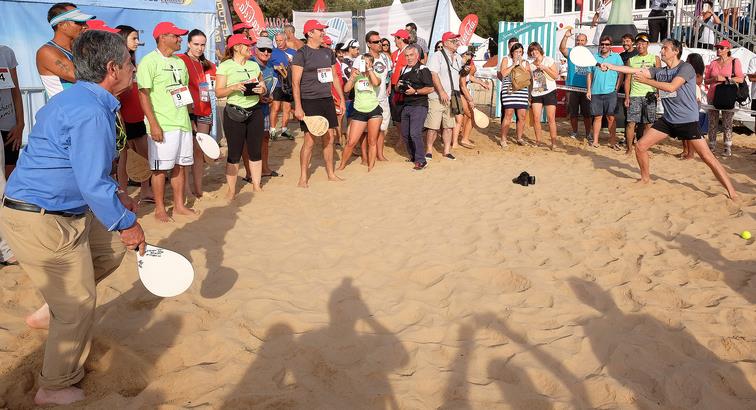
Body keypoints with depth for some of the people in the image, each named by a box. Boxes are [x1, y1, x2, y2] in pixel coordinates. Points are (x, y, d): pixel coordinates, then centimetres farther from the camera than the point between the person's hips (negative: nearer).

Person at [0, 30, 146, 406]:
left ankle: (50, 311, 27)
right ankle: (55, 389, 23)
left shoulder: (79, 99, 10)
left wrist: (115, 192, 21)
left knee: (112, 246, 21)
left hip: (61, 212, 10)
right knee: (78, 309, 2)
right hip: (42, 223, -10)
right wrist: (126, 223, -15)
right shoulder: (91, 112, -24)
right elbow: (93, 185, -26)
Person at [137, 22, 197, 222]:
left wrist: (190, 120, 18)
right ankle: (160, 209, 12)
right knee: (160, 168, 1)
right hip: (162, 126, -7)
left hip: (183, 124, 7)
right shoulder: (149, 61, -9)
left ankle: (179, 205, 23)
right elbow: (143, 95, -13)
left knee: (179, 165, 12)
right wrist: (154, 124, -19)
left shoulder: (179, 62, 15)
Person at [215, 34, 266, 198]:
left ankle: (257, 185, 19)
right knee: (234, 153, -2)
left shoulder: (254, 65, 13)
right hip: (234, 112, -4)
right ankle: (231, 189, 8)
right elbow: (218, 92, -6)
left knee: (256, 151, 8)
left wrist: (262, 89, -5)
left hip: (255, 111, 5)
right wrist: (234, 87, -23)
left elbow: (263, 86, 19)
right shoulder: (225, 66, -2)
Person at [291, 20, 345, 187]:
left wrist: (342, 99, 16)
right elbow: (295, 82, -11)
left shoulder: (328, 52, 13)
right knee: (310, 140, -5)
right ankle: (303, 177, 6)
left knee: (329, 139, 10)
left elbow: (335, 77, 20)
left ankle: (331, 173, 22)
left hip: (327, 100, 6)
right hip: (309, 102, -6)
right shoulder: (301, 53, -7)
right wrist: (298, 106, -17)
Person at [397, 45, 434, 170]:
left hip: (419, 106, -8)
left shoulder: (423, 70, -7)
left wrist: (415, 91, -21)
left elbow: (430, 89, -12)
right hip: (406, 106, 8)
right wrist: (398, 87, 1)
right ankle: (413, 157, 27)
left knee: (415, 133, -16)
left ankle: (421, 161, -9)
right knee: (405, 134, 11)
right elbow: (397, 89, 24)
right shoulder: (404, 70, 16)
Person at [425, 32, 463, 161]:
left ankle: (447, 151, 15)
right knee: (433, 126, -5)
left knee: (448, 126, 8)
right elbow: (434, 75, -15)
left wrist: (457, 95, 18)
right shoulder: (437, 56, -6)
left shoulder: (458, 58, 16)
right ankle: (428, 151, 6)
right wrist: (442, 92, -22)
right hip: (437, 98, -6)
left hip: (452, 98, 6)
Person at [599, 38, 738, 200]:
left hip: (688, 121, -6)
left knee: (707, 157, -10)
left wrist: (646, 80, -20)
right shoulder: (659, 71, 7)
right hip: (667, 120, 6)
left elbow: (671, 87, -25)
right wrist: (611, 66, -8)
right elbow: (634, 71, 1)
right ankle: (645, 178, 25)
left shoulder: (686, 68, -12)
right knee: (640, 146, 2)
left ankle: (731, 192, -4)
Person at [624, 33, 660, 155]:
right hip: (634, 96, 0)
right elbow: (627, 79, 10)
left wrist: (657, 93, -8)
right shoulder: (631, 60, 12)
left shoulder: (655, 59, 8)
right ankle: (629, 148, 3)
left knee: (647, 124, 1)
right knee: (631, 122, -7)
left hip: (650, 95, 0)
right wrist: (627, 97, 1)